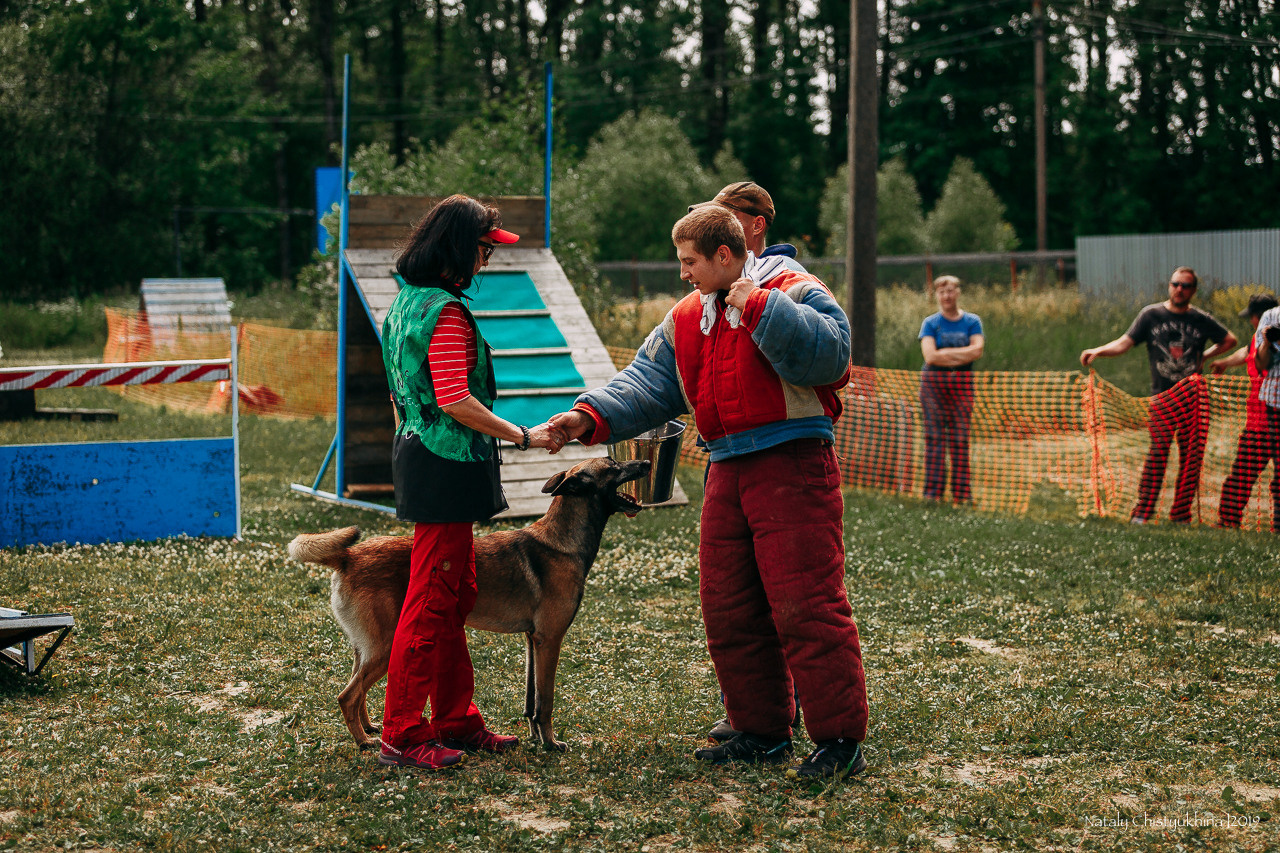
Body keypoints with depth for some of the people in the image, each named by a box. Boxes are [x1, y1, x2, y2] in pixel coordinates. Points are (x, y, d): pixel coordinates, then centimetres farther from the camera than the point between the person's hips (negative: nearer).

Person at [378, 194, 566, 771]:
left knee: (454, 596, 16)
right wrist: (525, 437, -15)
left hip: (419, 455, 10)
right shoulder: (446, 312, -17)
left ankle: (455, 721, 24)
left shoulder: (408, 301, 14)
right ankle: (402, 736, -1)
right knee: (432, 601, -5)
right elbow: (456, 401, -22)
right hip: (447, 465, -10)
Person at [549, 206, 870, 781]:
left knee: (807, 605, -12)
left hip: (794, 466, -8)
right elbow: (647, 385, 16)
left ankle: (840, 739, -6)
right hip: (727, 473, 8)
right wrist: (591, 417, 1)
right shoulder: (686, 318, 18)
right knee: (728, 609, 10)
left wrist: (759, 306, -18)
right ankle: (761, 731, 22)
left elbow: (829, 354, -20)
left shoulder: (794, 292, -3)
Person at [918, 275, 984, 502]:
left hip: (962, 384, 1)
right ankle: (933, 491, -4)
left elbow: (977, 350, -8)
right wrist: (964, 355, -8)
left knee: (960, 437, -2)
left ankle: (961, 492, 1)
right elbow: (930, 356, -10)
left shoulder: (972, 321, 8)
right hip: (933, 382, -1)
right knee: (935, 437, -5)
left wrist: (945, 353, -11)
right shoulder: (930, 323, 4)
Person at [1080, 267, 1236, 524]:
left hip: (1192, 396, 2)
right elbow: (1125, 342, -2)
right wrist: (1098, 351, -18)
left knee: (1192, 454, -3)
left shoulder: (1202, 319, 9)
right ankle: (1143, 512, -14)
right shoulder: (1151, 314, 5)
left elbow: (1229, 340, 24)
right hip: (1161, 396, -2)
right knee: (1158, 449, -15)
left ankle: (1181, 514, 3)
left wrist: (1205, 356, 11)